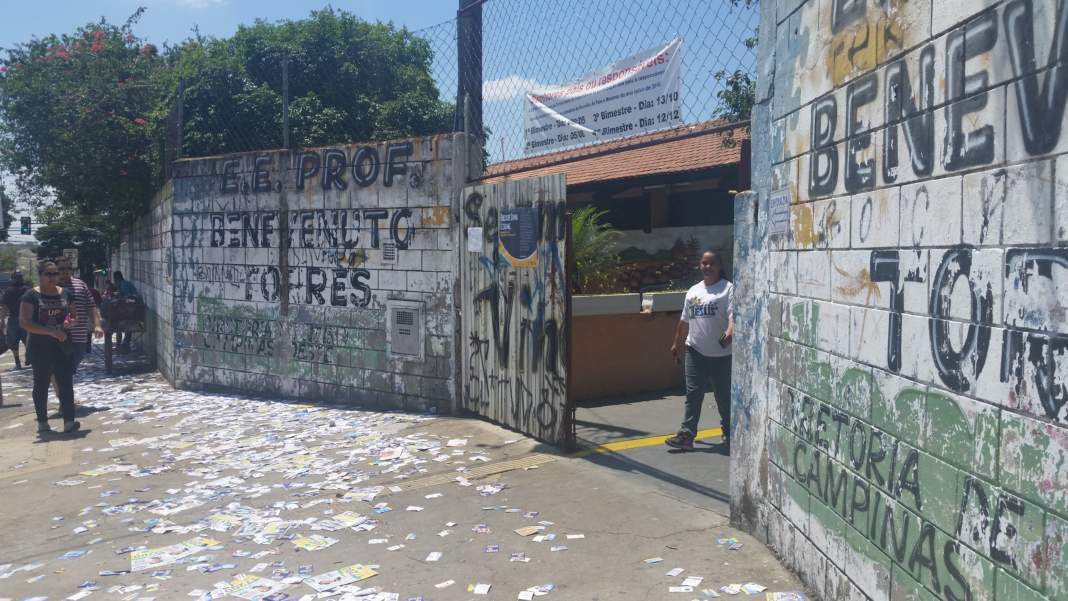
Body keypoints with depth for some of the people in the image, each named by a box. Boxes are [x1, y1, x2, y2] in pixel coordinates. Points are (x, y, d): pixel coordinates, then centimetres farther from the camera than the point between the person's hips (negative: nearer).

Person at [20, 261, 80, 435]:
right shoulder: (31, 295, -5)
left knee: (66, 383, -4)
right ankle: (42, 422, 16)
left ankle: (69, 421, -5)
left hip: (62, 344, 3)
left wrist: (70, 322, -8)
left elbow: (74, 315, 17)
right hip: (40, 347, -3)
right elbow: (24, 322, -13)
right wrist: (51, 331, -23)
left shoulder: (65, 293, 7)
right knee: (41, 384, 7)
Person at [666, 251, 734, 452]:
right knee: (693, 393, 1)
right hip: (695, 351, 5)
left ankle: (729, 436, 24)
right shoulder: (693, 291, 14)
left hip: (721, 353, -4)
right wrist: (676, 342, 23)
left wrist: (730, 331, -36)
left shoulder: (728, 288, -4)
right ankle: (687, 435, 1)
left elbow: (733, 314, -17)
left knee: (724, 396, 7)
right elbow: (684, 320, 21)